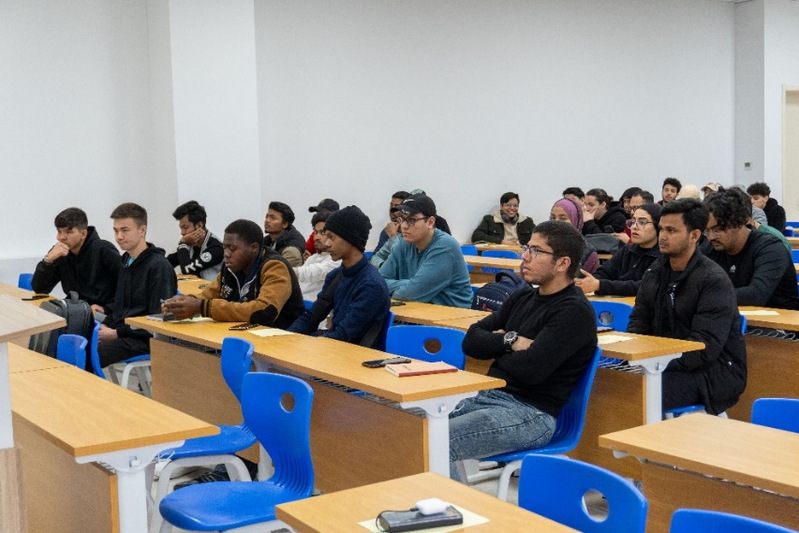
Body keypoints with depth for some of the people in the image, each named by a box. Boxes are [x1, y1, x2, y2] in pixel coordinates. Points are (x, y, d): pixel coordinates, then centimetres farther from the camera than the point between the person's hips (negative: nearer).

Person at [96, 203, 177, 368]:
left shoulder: (159, 266, -10)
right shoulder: (126, 261, 17)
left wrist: (117, 333, -14)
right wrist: (106, 324, 6)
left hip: (143, 340, -8)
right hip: (120, 332, 8)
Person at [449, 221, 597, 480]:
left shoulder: (575, 311, -10)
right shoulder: (523, 297, 17)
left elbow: (530, 369, -20)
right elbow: (471, 340, 12)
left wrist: (498, 349, 0)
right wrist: (511, 341, -6)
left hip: (531, 414, -8)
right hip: (486, 398, 8)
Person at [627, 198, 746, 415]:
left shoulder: (714, 281, -13)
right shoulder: (655, 272, 10)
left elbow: (706, 345, -21)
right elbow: (639, 321, 12)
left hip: (716, 370, -7)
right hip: (668, 362, 7)